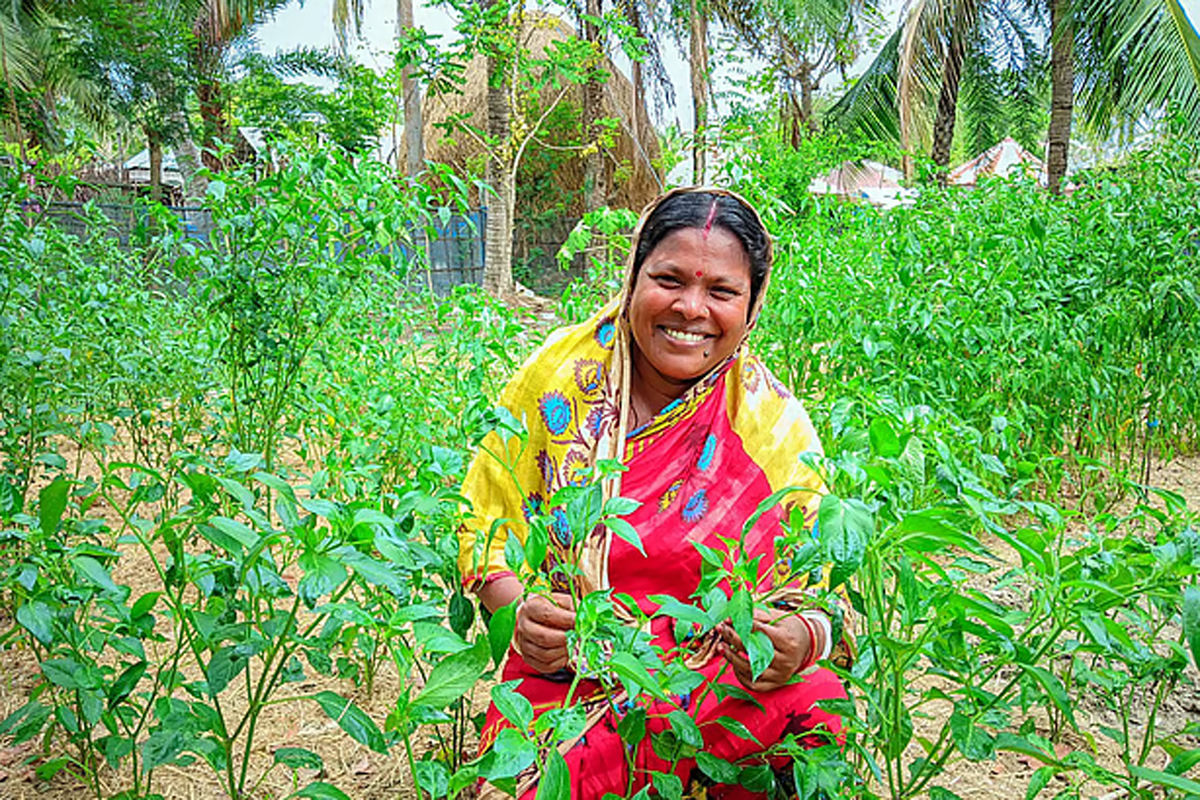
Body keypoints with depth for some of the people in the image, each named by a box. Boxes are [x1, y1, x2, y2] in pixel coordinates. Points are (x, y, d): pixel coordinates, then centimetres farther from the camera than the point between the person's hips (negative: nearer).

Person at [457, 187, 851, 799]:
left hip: (724, 692, 2)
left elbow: (818, 601, -1)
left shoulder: (775, 426, -5)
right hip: (561, 682, -1)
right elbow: (487, 523, 2)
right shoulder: (562, 370, -4)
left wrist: (799, 642, -25)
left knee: (814, 702, -27)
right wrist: (520, 614, -18)